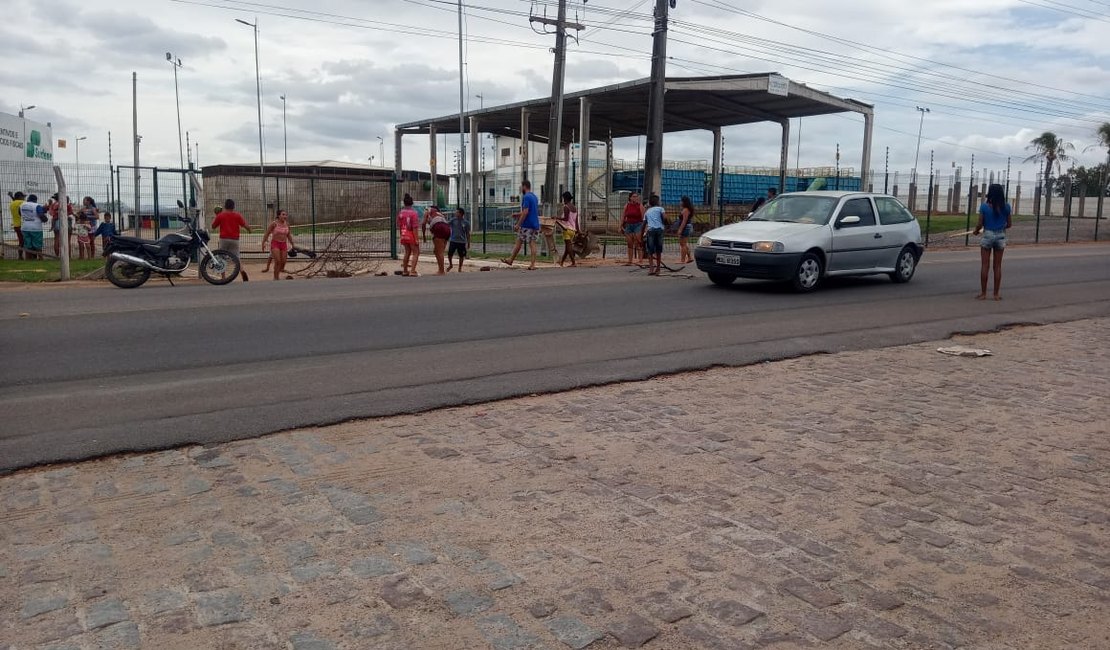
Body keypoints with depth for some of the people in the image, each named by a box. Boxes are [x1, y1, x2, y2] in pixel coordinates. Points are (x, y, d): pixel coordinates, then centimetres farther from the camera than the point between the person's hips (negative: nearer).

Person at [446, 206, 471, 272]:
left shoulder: (466, 223, -3)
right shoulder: (453, 220, 0)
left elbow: (468, 234, 1)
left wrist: (468, 243, 2)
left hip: (462, 242, -1)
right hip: (453, 241, 1)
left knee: (461, 256, 5)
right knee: (449, 254, -1)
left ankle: (460, 268, 21)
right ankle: (451, 265, 24)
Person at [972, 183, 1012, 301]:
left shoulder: (984, 206, -10)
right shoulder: (1006, 207, -3)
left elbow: (980, 224, -8)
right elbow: (1009, 224, 3)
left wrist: (975, 231, 13)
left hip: (988, 235, -2)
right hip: (1000, 236, 2)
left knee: (985, 265, 3)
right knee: (997, 266, 8)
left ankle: (983, 293, 4)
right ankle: (996, 294, 12)